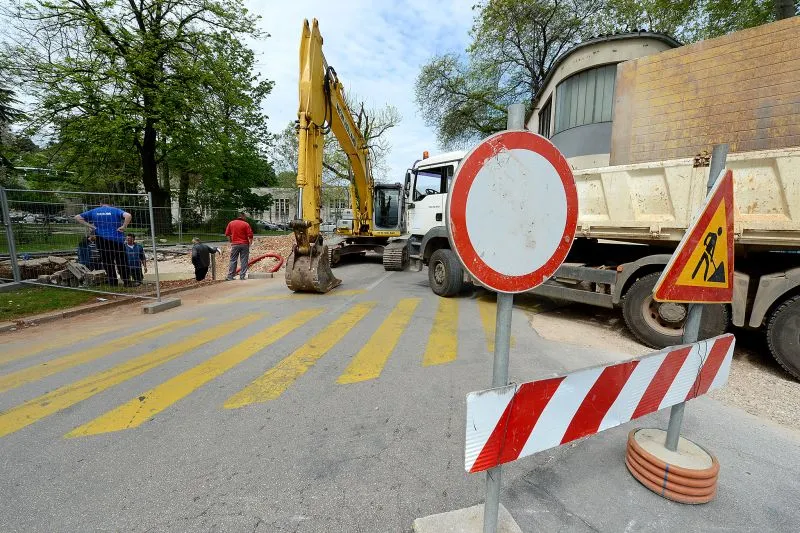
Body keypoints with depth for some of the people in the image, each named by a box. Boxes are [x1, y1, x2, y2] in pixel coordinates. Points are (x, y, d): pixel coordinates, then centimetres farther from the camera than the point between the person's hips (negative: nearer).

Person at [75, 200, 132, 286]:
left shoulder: (93, 211, 10)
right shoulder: (115, 210, 0)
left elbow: (77, 217, 12)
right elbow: (128, 215, -20)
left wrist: (89, 226, 5)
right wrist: (123, 227, -12)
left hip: (101, 240, 2)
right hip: (117, 240, -2)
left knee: (107, 263, 9)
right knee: (122, 263, 4)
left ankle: (113, 283, 11)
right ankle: (126, 282, 6)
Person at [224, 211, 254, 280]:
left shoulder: (231, 223, 5)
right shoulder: (246, 224, -5)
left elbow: (227, 234, 8)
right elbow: (250, 235, -8)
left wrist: (231, 241, 18)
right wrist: (250, 243, 5)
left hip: (234, 244, 3)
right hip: (244, 244, -2)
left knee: (233, 260, 8)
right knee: (244, 261, 3)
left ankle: (230, 276, 6)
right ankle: (242, 276, 2)